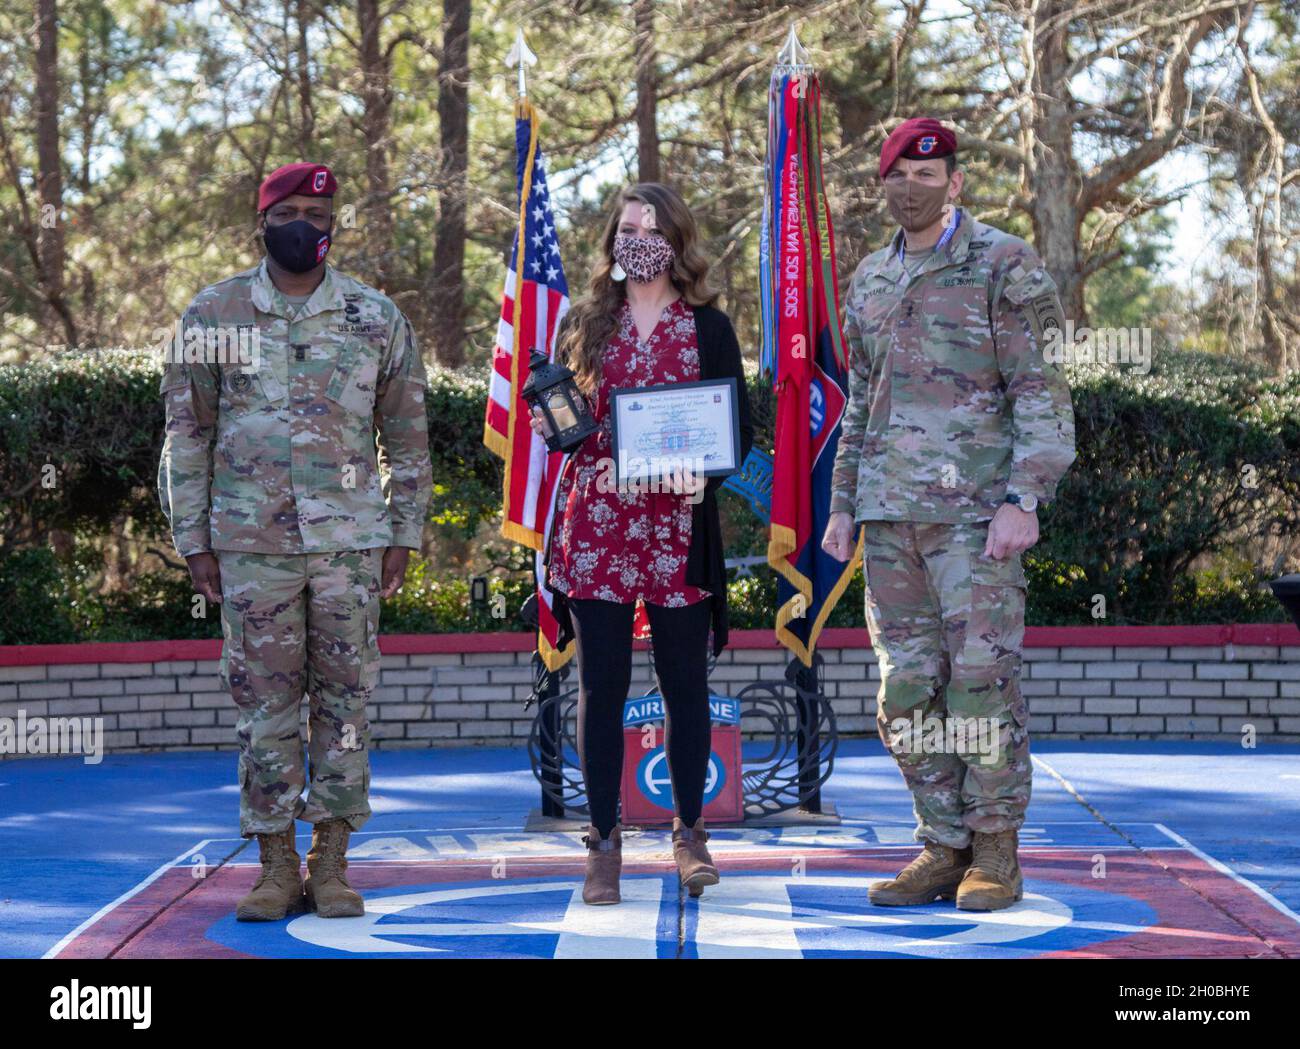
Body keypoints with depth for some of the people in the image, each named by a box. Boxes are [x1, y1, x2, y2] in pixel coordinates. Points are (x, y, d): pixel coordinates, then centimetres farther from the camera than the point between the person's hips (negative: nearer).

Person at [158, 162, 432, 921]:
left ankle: (333, 864, 9)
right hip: (250, 544, 0)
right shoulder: (215, 314, 6)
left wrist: (404, 535, 5)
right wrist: (193, 539, 3)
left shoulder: (377, 318, 7)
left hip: (350, 541, 0)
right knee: (264, 702, 1)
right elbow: (187, 435, 8)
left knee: (345, 699, 1)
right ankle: (277, 865, 8)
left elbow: (407, 437, 12)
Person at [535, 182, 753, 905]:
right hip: (595, 522, 1)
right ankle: (605, 843, 9)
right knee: (602, 684, 1)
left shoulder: (708, 328, 6)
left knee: (685, 682, 5)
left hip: (677, 524, -1)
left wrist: (703, 473, -14)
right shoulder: (585, 324, 11)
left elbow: (741, 426, 4)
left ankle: (689, 832, 19)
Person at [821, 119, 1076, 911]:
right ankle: (944, 849, 12)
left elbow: (1042, 392, -7)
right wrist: (843, 505, 17)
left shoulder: (1005, 267, -3)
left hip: (975, 509, -6)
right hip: (891, 516, 6)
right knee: (908, 688, 4)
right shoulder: (871, 282, 17)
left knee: (982, 676, -8)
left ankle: (996, 853, 2)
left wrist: (1024, 500, -16)